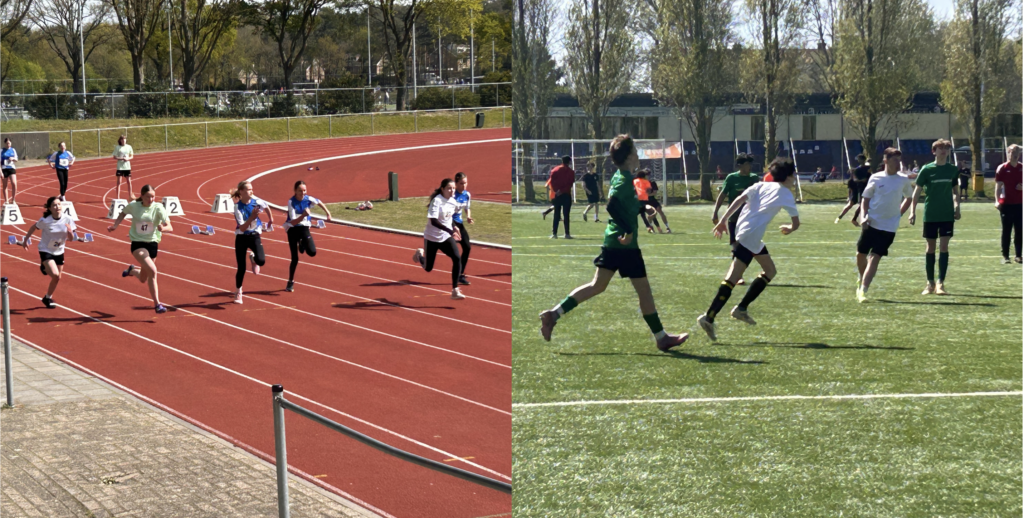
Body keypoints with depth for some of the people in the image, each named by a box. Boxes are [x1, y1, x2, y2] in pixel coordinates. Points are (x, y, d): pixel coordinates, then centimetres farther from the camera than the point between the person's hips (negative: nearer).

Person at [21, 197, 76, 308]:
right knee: (55, 275, -24)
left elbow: (71, 238, -8)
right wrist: (25, 240, 3)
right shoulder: (45, 221, -21)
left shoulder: (68, 219, -13)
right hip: (46, 251, -4)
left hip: (59, 252, 4)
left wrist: (70, 231, -29)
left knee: (57, 278, 13)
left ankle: (48, 298, 37)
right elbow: (33, 228, -2)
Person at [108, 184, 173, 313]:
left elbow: (170, 228, -19)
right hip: (137, 243, -2)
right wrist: (115, 225, 2)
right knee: (152, 271, -25)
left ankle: (132, 270, 52)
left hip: (152, 244, 2)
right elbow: (123, 213, 16)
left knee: (143, 279, 15)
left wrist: (163, 228, -41)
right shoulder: (133, 206, -8)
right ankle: (157, 304, -17)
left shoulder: (158, 208, -11)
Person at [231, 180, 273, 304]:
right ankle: (238, 292, 22)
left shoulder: (257, 202, -10)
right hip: (241, 238, -2)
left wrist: (271, 219, 27)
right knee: (241, 268, -1)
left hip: (254, 236, 2)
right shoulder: (238, 207, -18)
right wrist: (252, 217, -37)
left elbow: (267, 207, 15)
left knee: (261, 260, -23)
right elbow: (242, 228, -24)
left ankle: (253, 258, 17)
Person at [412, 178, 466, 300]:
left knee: (457, 259, -19)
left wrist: (454, 227, 10)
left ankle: (455, 290, -15)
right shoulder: (437, 201, -21)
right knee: (428, 268, 10)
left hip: (446, 237, 5)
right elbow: (433, 221, -32)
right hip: (432, 238, -5)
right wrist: (450, 231, -39)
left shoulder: (453, 201, 0)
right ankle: (420, 254, 47)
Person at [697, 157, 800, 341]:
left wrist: (723, 220, 3)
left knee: (770, 271, 19)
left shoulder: (761, 186, 18)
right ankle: (709, 318, -21)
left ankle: (741, 308, 16)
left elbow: (739, 200, 5)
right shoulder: (786, 195, 4)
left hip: (742, 230, 8)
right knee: (732, 279, -12)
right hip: (751, 237, -8)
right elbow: (796, 224, 5)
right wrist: (789, 229, 27)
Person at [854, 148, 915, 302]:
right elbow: (865, 198, 7)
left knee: (875, 258, -9)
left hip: (889, 227, -1)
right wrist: (863, 216, -7)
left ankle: (863, 290, -12)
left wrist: (899, 214, 6)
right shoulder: (875, 178, 0)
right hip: (871, 224, 1)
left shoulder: (903, 180, 1)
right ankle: (861, 279, 36)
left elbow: (909, 198, 17)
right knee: (861, 255, 8)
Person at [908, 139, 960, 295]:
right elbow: (917, 191, -2)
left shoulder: (952, 170, 5)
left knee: (944, 247, -6)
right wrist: (913, 211, -9)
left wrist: (957, 207, 6)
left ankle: (941, 283, -3)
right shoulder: (927, 169, -4)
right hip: (930, 216, -1)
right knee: (930, 248, 4)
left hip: (947, 215, 1)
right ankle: (930, 283, 14)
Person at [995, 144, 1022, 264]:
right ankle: (1005, 256, 3)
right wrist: (997, 201, -13)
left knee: (1019, 231, 4)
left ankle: (1018, 255, 10)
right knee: (1006, 231, 0)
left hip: (1019, 204, 3)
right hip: (1006, 203, -3)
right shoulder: (1002, 168, -2)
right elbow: (998, 186, -3)